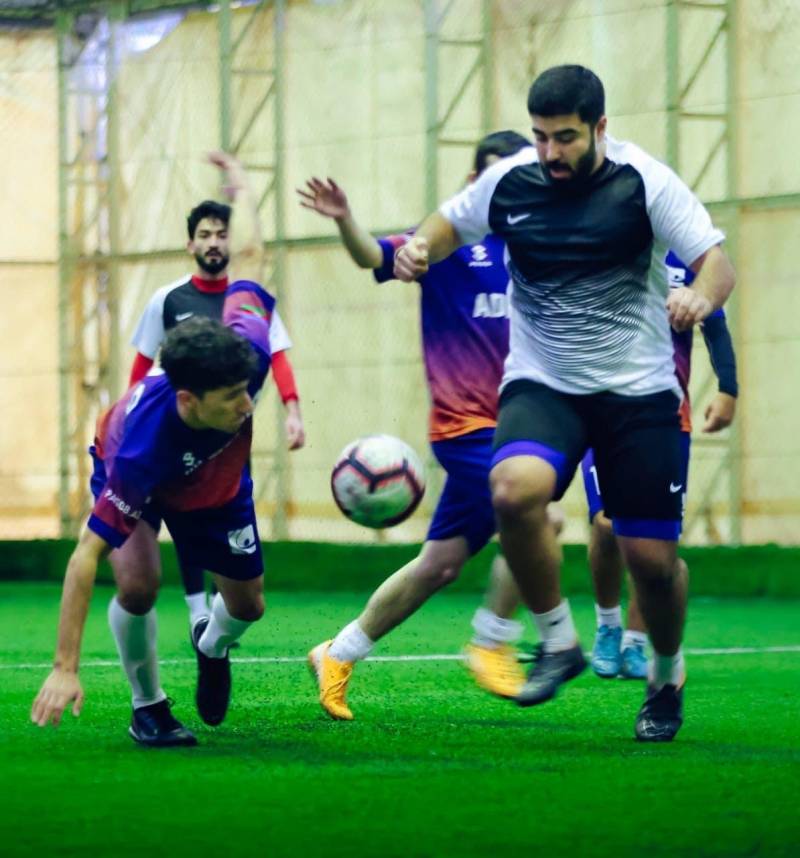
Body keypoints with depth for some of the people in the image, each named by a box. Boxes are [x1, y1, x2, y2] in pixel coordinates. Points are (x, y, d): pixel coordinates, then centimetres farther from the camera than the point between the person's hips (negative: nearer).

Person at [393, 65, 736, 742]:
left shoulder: (643, 180, -10)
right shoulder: (509, 181, -2)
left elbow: (716, 262, -13)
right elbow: (452, 222, 17)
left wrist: (700, 297, -37)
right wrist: (420, 246, -7)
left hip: (639, 390, -1)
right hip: (542, 385, 1)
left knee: (652, 557, -2)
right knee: (514, 489, -30)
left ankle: (667, 678, 29)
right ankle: (558, 641, -9)